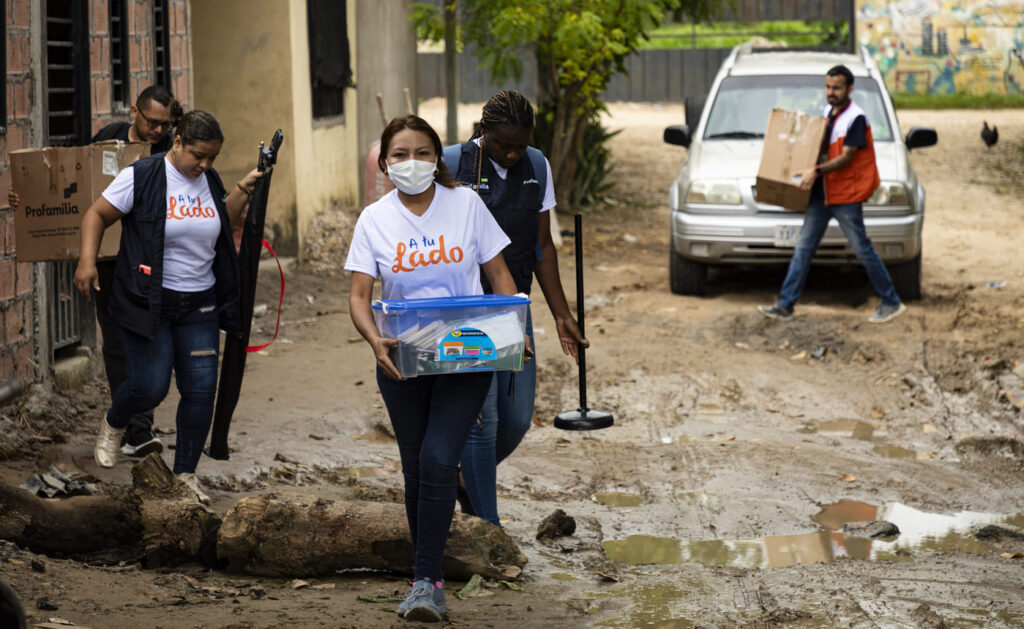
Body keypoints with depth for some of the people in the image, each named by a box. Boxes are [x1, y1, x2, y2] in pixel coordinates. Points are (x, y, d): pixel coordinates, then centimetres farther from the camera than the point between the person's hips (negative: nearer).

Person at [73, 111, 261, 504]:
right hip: (147, 303, -5)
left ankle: (185, 472, 15)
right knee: (149, 387, -9)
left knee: (201, 390, -1)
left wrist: (243, 190, 5)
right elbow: (97, 214, -6)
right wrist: (87, 259, -17)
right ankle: (113, 425, 26)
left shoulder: (209, 180, 6)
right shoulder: (141, 176, -11)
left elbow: (221, 223, 20)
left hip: (199, 306, 5)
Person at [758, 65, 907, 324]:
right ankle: (785, 305, 8)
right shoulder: (828, 112, 11)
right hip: (822, 194, 8)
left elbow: (846, 157, -19)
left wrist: (816, 171, -28)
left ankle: (891, 303, 11)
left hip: (846, 195, -8)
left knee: (862, 249, -1)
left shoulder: (856, 118, -14)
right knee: (803, 248, 5)